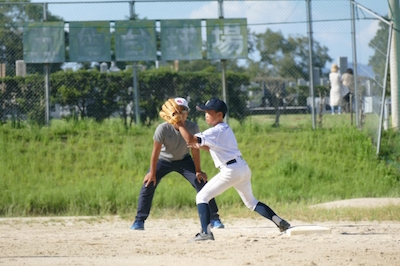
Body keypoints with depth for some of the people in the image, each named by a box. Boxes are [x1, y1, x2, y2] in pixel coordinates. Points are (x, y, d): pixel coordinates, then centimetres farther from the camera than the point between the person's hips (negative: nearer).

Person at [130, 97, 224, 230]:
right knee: (148, 185, -15)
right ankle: (139, 221, -5)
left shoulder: (193, 128, -23)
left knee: (202, 184, -10)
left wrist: (198, 171, -9)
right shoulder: (163, 128, -28)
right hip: (163, 160, -1)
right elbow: (156, 151, -21)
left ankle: (214, 218, 2)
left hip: (184, 160, 1)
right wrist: (152, 173, -17)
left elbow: (195, 150, -12)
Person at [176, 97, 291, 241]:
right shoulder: (226, 129, 18)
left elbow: (190, 139, -19)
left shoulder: (215, 132, -10)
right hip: (244, 169, 9)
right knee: (251, 202, 25)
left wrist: (179, 124, -9)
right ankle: (279, 222, 15)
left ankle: (205, 232, -16)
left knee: (202, 197, -4)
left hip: (231, 170, -9)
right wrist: (200, 146, 16)